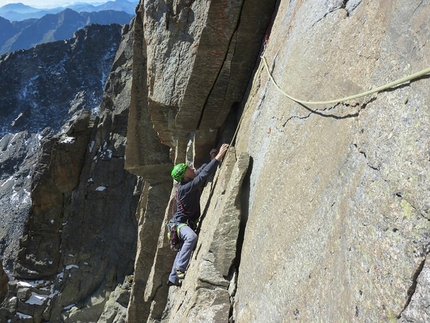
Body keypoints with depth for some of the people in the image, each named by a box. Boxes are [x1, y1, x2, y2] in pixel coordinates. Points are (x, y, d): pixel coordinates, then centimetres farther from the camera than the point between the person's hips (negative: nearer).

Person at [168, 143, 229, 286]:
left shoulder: (188, 181, 0)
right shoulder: (185, 188, -26)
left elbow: (202, 169, 12)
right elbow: (204, 175, -33)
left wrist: (212, 159, -3)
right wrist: (218, 157, -34)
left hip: (186, 223, 10)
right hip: (180, 223, -10)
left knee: (183, 249, 16)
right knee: (191, 237, -38)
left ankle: (173, 278, 28)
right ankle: (180, 269, -34)